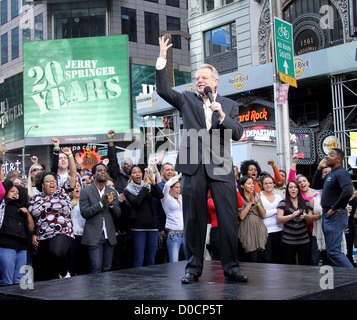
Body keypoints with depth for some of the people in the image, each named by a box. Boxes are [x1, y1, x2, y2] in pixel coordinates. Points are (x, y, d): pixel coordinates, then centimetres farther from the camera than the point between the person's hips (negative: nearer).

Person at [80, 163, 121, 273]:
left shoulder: (112, 192, 14)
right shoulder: (85, 192, 2)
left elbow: (118, 215, 9)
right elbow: (84, 213, -8)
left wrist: (111, 204, -11)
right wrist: (101, 203, -17)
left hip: (109, 237, 4)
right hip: (94, 236, -4)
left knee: (107, 268, 6)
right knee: (96, 268, -9)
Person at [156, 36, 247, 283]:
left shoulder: (229, 105, 15)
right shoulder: (187, 100, 16)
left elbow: (237, 134, 6)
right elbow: (163, 89, 3)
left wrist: (222, 115, -9)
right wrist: (162, 59, -4)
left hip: (221, 168, 0)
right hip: (194, 167, 1)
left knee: (229, 219, -3)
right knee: (194, 219, 3)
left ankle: (231, 267, 5)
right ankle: (194, 267, 11)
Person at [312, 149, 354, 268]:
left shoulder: (341, 173, -15)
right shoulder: (330, 174, 16)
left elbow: (348, 191, -31)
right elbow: (316, 185, 24)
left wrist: (334, 208, -22)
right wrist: (319, 169, 12)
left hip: (336, 216, -10)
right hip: (327, 215, 10)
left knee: (333, 252, -12)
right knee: (331, 250, 14)